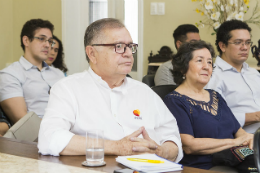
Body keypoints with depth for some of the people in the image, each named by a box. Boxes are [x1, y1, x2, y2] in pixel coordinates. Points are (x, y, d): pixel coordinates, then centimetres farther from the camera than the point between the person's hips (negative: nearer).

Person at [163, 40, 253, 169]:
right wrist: (234, 142, -11)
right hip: (201, 167, -8)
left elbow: (238, 130, 21)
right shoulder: (174, 101, -2)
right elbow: (188, 145, -14)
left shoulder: (215, 96, 22)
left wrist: (248, 139, -5)